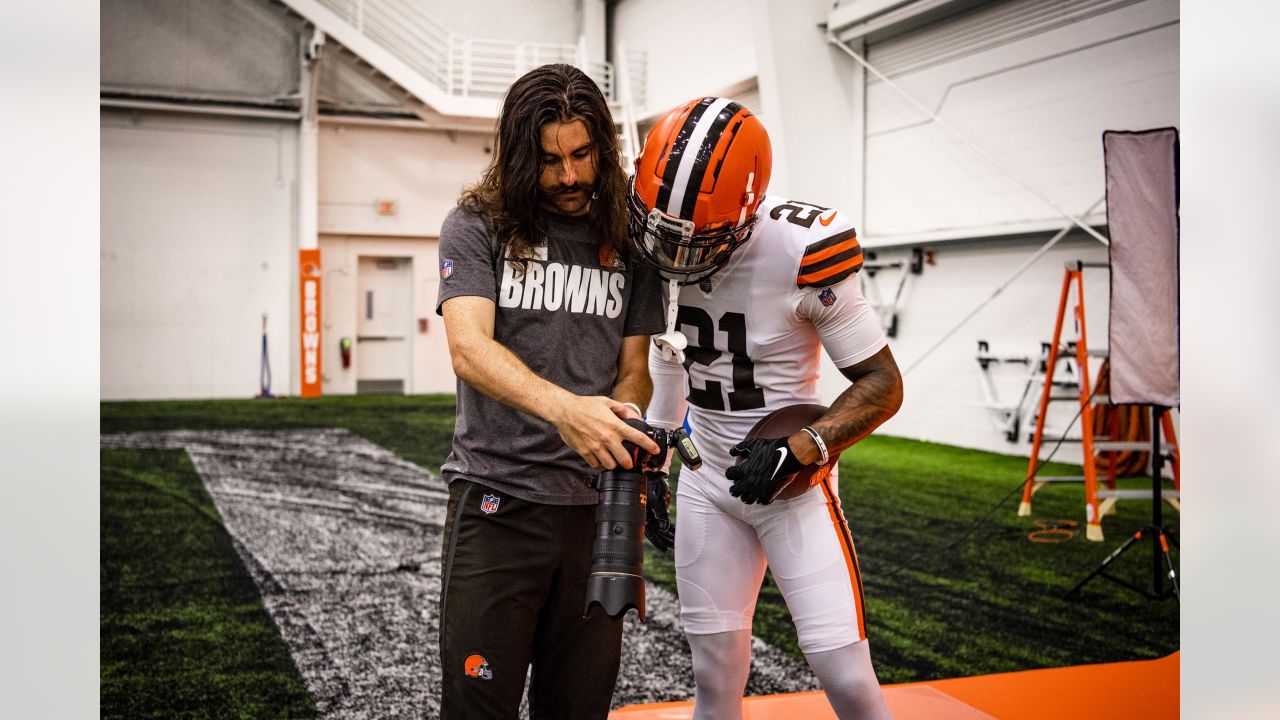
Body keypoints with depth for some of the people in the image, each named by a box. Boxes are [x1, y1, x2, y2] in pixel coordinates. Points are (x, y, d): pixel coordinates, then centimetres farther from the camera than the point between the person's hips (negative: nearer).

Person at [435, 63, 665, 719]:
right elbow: (469, 349, -16)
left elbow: (633, 369, 12)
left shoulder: (627, 240, 9)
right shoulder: (477, 226, -1)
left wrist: (622, 430, -12)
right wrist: (564, 407, -34)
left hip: (596, 503, 3)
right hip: (497, 500, -3)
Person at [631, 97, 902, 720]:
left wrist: (797, 453, -25)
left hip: (792, 477, -4)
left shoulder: (799, 253, -23)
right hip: (706, 477, 5)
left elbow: (882, 384, -14)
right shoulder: (662, 242, -6)